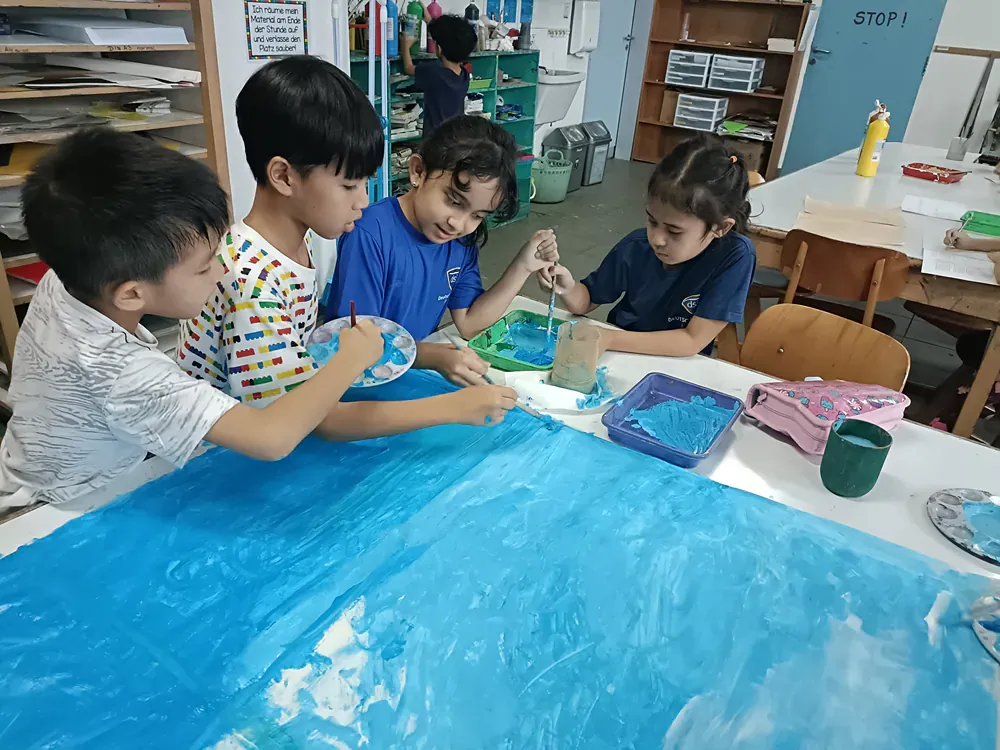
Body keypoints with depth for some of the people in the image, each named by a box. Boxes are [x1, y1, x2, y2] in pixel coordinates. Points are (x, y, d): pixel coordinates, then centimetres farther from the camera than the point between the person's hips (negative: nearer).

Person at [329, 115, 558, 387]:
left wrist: (523, 267, -8)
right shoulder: (370, 235, -21)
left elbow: (469, 324, 1)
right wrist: (435, 356, -32)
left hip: (421, 371, 6)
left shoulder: (463, 240, -1)